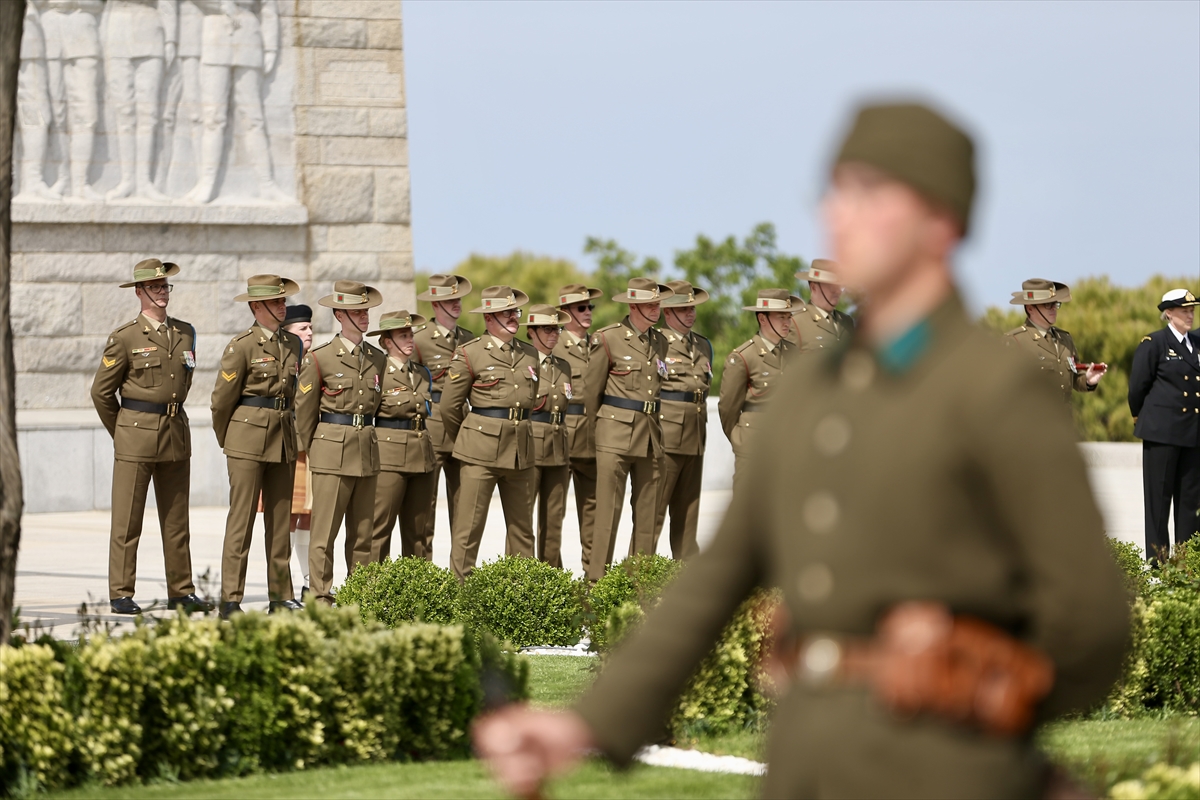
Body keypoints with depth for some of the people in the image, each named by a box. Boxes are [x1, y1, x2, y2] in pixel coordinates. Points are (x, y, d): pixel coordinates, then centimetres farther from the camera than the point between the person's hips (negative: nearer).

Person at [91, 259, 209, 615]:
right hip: (136, 435, -5)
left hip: (177, 434, 5)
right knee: (127, 520, -3)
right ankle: (121, 595, 0)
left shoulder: (185, 333, 10)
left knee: (177, 520, 8)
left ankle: (181, 592, 13)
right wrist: (122, 433, 5)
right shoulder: (124, 338, -5)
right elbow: (101, 391, 0)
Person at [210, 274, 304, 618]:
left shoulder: (293, 345, 11)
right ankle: (230, 600, -6)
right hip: (248, 441, -6)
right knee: (241, 519, -6)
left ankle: (281, 596, 11)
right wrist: (227, 442, 7)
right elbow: (222, 399, -3)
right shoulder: (242, 346, -8)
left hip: (284, 441, 6)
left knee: (280, 520, 7)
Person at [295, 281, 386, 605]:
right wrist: (312, 451, 9)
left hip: (367, 451, 5)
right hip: (332, 450, -5)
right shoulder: (320, 358, -4)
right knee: (325, 531, -5)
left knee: (362, 532, 7)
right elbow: (304, 410, 2)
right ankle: (321, 598, -2)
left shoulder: (378, 359, 11)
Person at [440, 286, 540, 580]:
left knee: (522, 526, 8)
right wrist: (464, 442, 11)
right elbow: (450, 406, 2)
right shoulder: (469, 354, -3)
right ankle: (459, 585, -1)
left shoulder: (530, 354, 13)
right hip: (481, 451, -5)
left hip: (521, 450, 5)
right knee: (468, 524, -6)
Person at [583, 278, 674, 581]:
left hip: (650, 435, 5)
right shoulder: (609, 339, -4)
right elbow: (592, 389, 3)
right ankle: (597, 577, -5)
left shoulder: (660, 342, 13)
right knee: (608, 510, -7)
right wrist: (598, 425, 12)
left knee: (648, 513, 5)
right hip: (615, 433, -5)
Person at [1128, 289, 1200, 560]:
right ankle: (1156, 561, 3)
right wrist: (1142, 418, 9)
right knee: (1158, 497, 0)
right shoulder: (1153, 344, -4)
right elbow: (1137, 387, -2)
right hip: (1162, 432, -5)